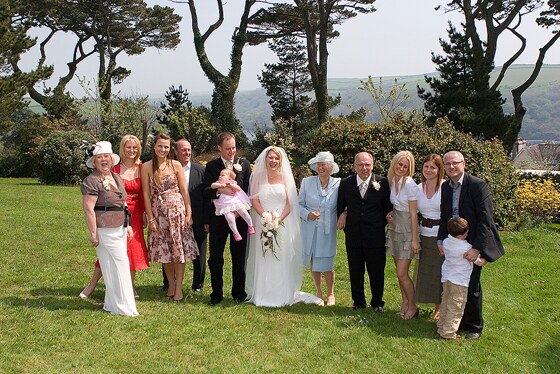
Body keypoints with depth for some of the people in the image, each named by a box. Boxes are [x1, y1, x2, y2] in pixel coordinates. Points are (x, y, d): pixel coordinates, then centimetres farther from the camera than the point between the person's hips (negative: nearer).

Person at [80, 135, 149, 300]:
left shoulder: (141, 168, 1)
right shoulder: (115, 169, -7)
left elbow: (143, 193, 3)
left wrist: (144, 214, 2)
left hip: (134, 214, 3)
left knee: (133, 249, 8)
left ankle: (130, 285, 21)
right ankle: (92, 285, 15)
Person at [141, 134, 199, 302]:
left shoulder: (176, 165, 0)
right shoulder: (147, 167, -1)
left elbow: (184, 190, 1)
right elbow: (146, 194, -1)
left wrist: (188, 213, -3)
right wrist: (150, 218, -4)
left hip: (177, 210, 0)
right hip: (158, 212, 1)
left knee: (179, 248, 0)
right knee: (164, 250, 9)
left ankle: (179, 286, 9)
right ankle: (171, 283, 26)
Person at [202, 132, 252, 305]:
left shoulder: (244, 164, 4)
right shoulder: (211, 166, 4)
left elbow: (250, 190, 0)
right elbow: (206, 191, -4)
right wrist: (220, 190, -19)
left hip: (239, 217, 0)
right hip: (218, 217, 0)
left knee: (239, 257, 8)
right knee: (215, 257, 4)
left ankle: (239, 292, 22)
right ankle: (216, 293, 17)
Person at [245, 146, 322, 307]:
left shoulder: (285, 177, 4)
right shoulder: (258, 176, 5)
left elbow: (290, 203, 1)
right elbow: (254, 200, 0)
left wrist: (279, 219, -13)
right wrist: (266, 217, -14)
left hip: (283, 224, 0)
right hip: (263, 225, 0)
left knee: (283, 260, 2)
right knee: (262, 259, 2)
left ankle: (283, 294, 10)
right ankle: (262, 294, 11)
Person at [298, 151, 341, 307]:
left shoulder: (338, 184, -4)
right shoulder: (307, 182, -2)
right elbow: (299, 204, 3)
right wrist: (307, 214, -13)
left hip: (328, 230, -1)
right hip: (310, 230, 2)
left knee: (326, 264, 1)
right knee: (313, 263, 11)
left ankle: (330, 294, 24)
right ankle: (318, 291, 32)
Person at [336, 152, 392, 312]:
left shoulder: (383, 183, -4)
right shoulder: (345, 183, 1)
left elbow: (389, 208, 3)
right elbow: (340, 207, 13)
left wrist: (382, 224, 0)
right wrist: (343, 216, 0)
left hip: (375, 237, -2)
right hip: (353, 236, 2)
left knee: (377, 272, 9)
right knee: (355, 272, 12)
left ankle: (377, 302, 27)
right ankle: (358, 303, 28)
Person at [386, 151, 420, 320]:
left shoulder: (409, 184, -17)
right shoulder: (391, 181, 4)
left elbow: (413, 214, -16)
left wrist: (415, 239, -17)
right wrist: (390, 214, -1)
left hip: (407, 230, -7)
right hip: (394, 228, 7)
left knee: (402, 274, -5)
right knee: (400, 271, 13)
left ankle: (412, 307, 13)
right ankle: (405, 302, 27)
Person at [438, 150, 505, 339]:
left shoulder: (478, 185, -15)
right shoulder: (445, 187, 5)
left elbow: (485, 219, -18)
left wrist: (477, 248, -23)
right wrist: (441, 240, 1)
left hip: (472, 245, -6)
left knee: (471, 286, 4)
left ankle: (474, 326, 21)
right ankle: (456, 321, 28)